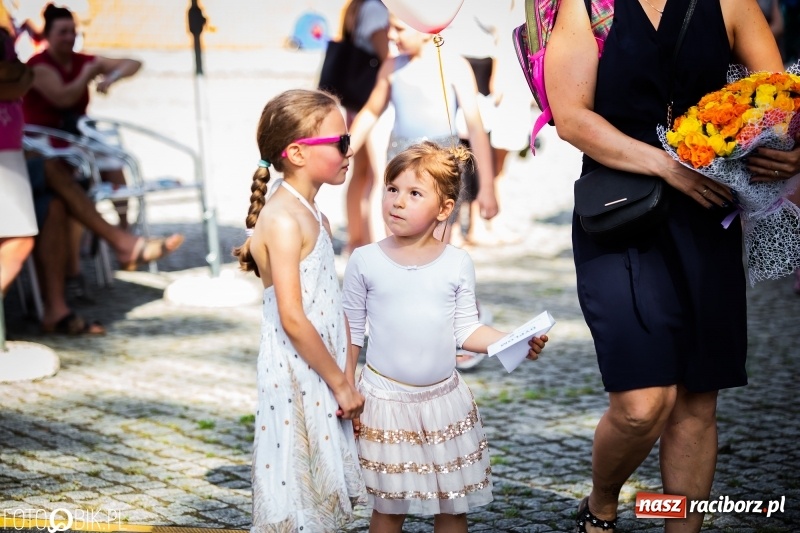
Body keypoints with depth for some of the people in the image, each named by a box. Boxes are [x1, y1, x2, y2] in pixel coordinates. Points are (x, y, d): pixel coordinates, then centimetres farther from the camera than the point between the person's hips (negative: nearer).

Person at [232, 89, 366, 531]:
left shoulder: (315, 218, 12)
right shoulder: (283, 220, -17)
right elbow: (292, 319, -21)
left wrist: (348, 378, 6)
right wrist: (339, 382, -15)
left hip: (324, 378, 9)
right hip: (295, 377, -9)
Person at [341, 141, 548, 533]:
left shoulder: (457, 264, -2)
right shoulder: (365, 261, -5)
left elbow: (466, 329, 2)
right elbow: (351, 334, 1)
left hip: (444, 399, 2)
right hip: (385, 399, -1)